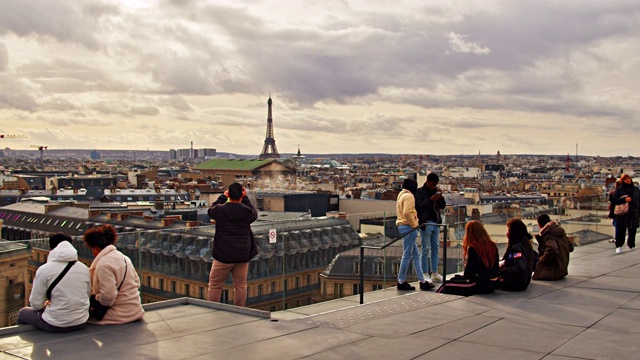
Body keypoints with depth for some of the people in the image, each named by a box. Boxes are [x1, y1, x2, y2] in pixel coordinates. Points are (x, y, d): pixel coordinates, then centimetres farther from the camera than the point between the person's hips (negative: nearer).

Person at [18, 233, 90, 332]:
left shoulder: (44, 270, -11)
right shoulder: (84, 268, 0)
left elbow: (36, 304, -9)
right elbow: (88, 295, 8)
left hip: (55, 326, -5)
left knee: (23, 313, 25)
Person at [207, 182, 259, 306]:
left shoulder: (220, 210, -11)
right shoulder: (247, 211, -8)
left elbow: (211, 209, 12)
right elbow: (255, 214, 15)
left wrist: (223, 197, 17)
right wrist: (245, 198, 13)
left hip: (223, 255, -2)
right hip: (242, 255, 2)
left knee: (215, 286, 9)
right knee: (240, 286, 11)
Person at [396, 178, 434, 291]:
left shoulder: (401, 195, 20)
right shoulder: (409, 196, -11)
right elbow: (407, 213, -23)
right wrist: (414, 224, -13)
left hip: (403, 226, 11)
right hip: (408, 227, -11)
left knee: (416, 254, 12)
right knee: (407, 254, -5)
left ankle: (422, 281, 15)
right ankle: (401, 282, 0)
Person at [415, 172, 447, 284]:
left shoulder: (436, 191, 12)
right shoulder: (419, 192, -5)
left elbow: (443, 206, 11)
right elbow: (419, 206, -15)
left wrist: (440, 197, -6)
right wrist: (430, 200, -24)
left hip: (436, 223, 6)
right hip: (425, 223, -6)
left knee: (435, 249, 9)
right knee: (426, 249, -3)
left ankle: (434, 273, 16)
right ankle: (425, 274, 2)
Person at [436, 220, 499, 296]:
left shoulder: (473, 249, -17)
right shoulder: (493, 246, 5)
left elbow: (468, 275, -14)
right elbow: (496, 268, 14)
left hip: (482, 285, -8)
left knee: (447, 285, 1)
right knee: (454, 279, 23)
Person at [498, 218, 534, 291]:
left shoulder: (517, 247, -22)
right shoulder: (526, 243, 7)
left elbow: (520, 268, -32)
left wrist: (502, 271, -26)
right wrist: (505, 262, 15)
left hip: (516, 284, -10)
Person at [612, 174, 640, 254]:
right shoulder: (619, 189, 2)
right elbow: (614, 200, -4)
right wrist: (624, 199, -17)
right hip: (622, 214, -3)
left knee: (632, 231, 5)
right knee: (621, 230, -2)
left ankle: (631, 245, 19)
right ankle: (618, 246, 6)